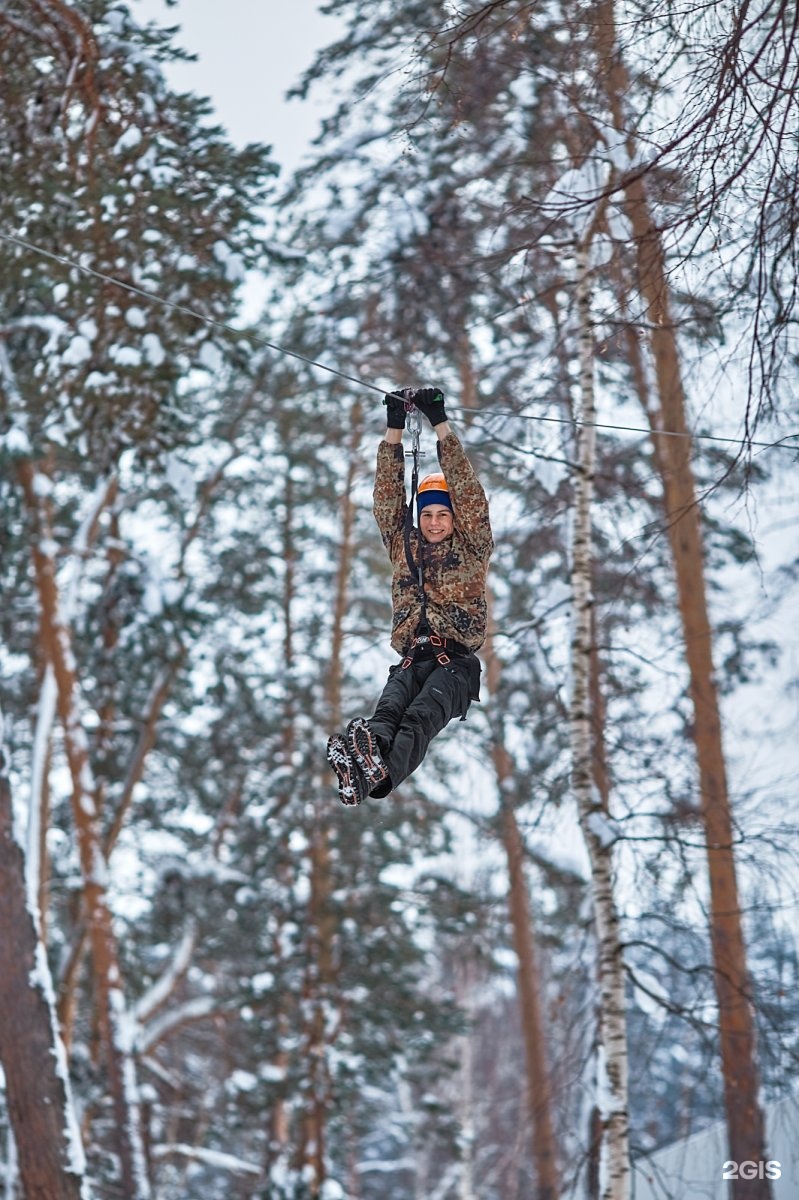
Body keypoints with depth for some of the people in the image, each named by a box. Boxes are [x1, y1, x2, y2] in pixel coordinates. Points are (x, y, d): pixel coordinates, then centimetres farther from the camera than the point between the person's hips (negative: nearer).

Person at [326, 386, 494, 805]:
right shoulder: (404, 548, 25)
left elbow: (468, 491, 6)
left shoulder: (471, 550, 15)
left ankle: (380, 772, -66)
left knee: (421, 715, -35)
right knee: (389, 707, -33)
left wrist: (440, 423, 3)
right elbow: (388, 497, 16)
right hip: (411, 659, 3)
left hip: (457, 663, -3)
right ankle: (361, 760, -66)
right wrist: (394, 429, 9)